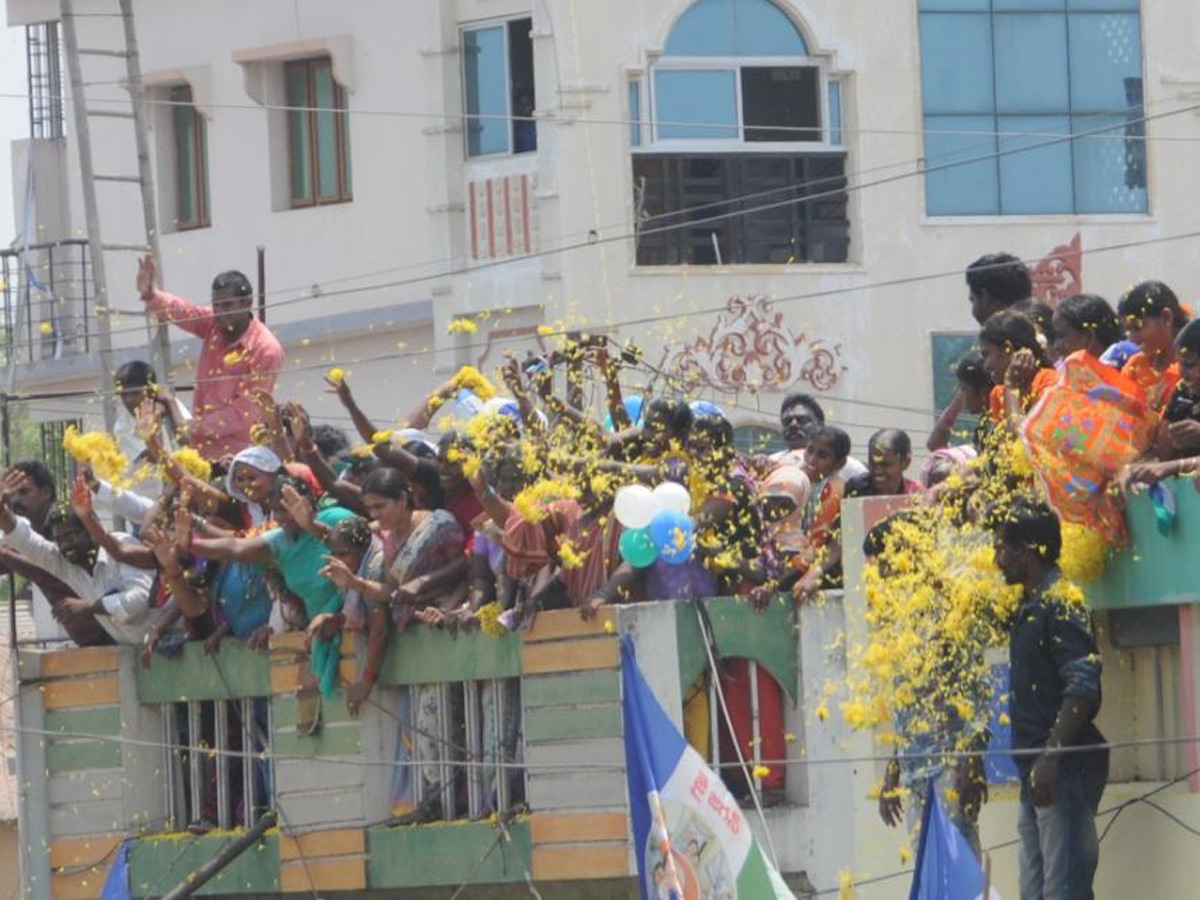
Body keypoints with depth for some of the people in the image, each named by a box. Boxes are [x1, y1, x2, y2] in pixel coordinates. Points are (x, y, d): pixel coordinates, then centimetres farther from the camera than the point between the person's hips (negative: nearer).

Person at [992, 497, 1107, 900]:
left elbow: (1083, 690, -21)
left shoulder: (1061, 605, -12)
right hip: (1039, 774, 10)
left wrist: (1050, 758, -26)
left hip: (1065, 771, -10)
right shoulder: (1030, 607, 18)